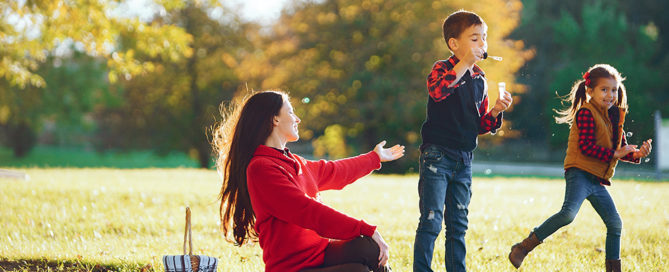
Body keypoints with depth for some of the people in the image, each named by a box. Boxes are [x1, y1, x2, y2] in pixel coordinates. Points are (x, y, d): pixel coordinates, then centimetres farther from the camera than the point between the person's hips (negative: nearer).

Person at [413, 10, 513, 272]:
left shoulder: (479, 79, 12)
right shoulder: (442, 70, -6)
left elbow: (479, 126, 16)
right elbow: (437, 91, -32)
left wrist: (495, 112, -3)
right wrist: (464, 64, -31)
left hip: (464, 160, 6)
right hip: (437, 155, -6)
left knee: (458, 224, 11)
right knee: (431, 221, -8)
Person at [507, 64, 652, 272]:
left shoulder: (614, 117, 17)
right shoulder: (586, 113, -9)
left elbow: (622, 149, 21)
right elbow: (586, 147, -17)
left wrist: (637, 154, 1)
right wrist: (614, 154, -14)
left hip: (597, 180, 9)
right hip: (580, 173, -9)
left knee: (615, 224, 7)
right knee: (569, 213, -28)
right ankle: (523, 248, -21)